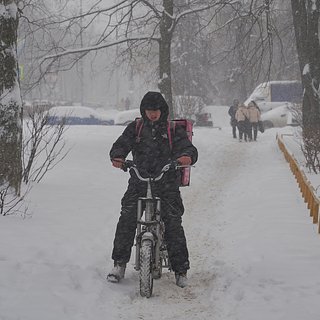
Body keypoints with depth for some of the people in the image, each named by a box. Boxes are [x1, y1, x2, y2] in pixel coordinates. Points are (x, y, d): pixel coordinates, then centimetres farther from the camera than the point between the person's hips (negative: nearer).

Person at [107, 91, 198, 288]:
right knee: (127, 218, -13)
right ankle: (120, 263, 1)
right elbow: (122, 144, 2)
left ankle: (181, 270, 1)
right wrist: (117, 156, -22)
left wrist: (187, 156, -29)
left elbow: (188, 147, -4)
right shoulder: (136, 128, 11)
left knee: (173, 223, -10)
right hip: (139, 182, 2)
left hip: (167, 185, -1)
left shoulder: (173, 130, 5)